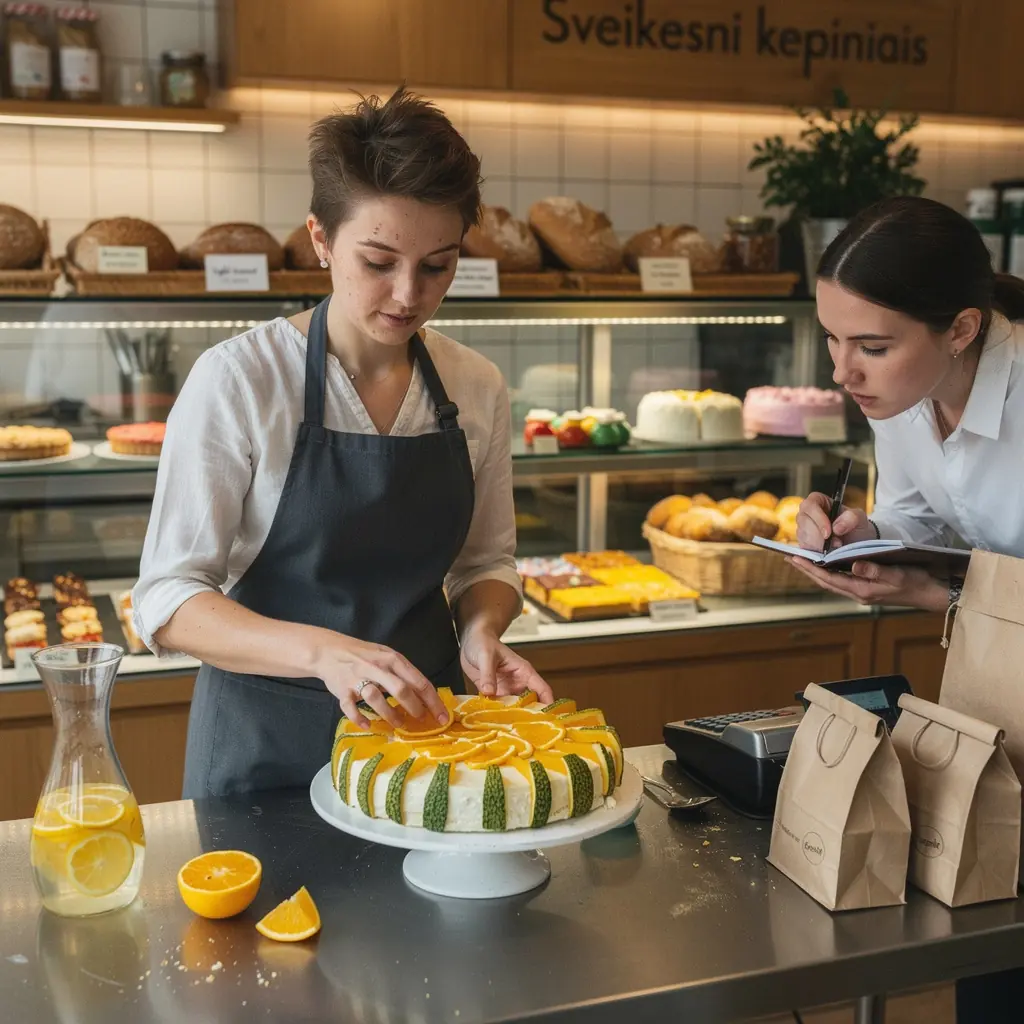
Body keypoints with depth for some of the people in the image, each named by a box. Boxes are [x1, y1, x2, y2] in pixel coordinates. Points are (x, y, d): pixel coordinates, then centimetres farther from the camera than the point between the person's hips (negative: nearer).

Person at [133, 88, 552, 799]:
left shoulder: (477, 387, -4)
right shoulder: (239, 379, -17)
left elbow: (487, 562, 7)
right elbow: (167, 601, -18)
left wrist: (481, 632, -15)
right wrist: (322, 650, -34)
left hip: (423, 725, 4)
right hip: (268, 747, -3)